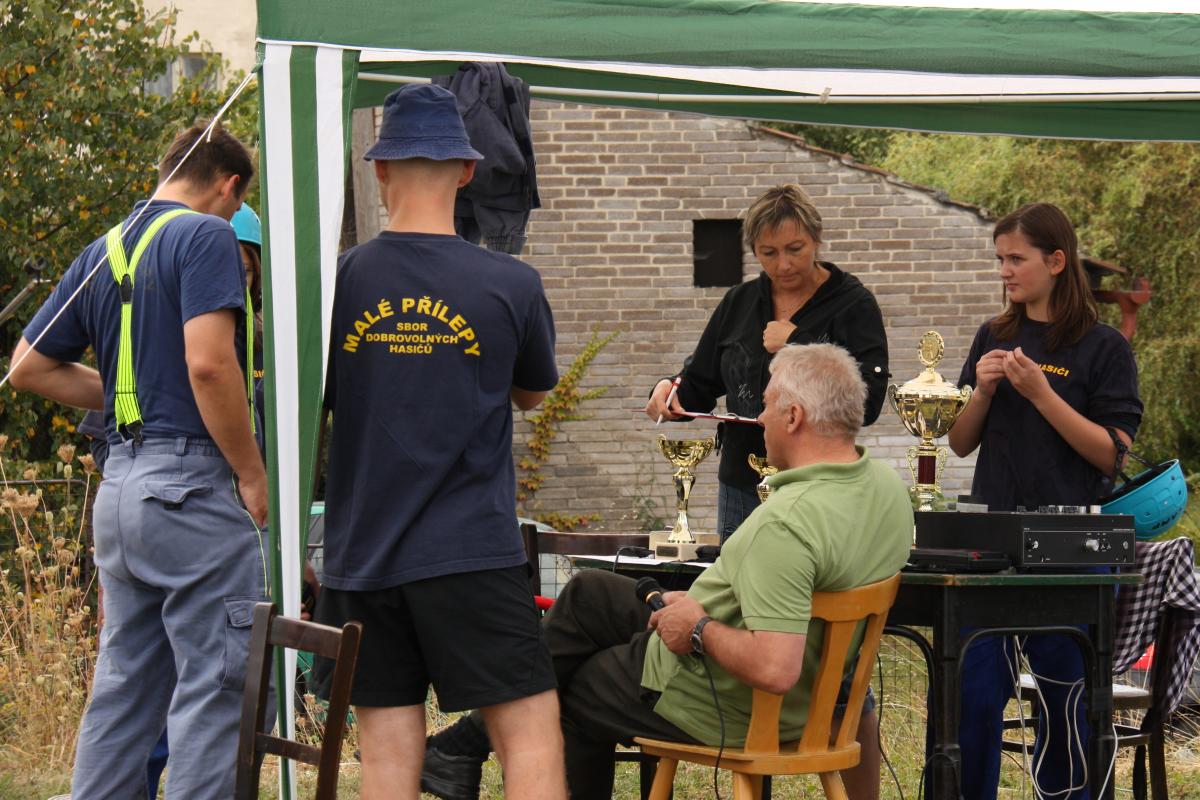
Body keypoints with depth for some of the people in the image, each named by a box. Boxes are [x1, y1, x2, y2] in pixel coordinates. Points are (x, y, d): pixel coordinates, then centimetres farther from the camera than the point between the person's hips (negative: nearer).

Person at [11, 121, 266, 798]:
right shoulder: (205, 236, -7)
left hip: (120, 485, 8)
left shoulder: (104, 252, 17)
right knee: (218, 690, -6)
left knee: (124, 688, 13)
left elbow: (30, 367, 19)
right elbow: (209, 363, -20)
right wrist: (253, 477, -13)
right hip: (193, 483, -8)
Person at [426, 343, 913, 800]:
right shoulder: (887, 487, -6)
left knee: (574, 692, 20)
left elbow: (773, 669, -42)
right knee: (588, 593, 22)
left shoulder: (787, 523, -36)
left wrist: (699, 629, -22)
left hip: (714, 706, -9)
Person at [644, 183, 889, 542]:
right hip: (741, 489, 5)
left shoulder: (853, 304, -4)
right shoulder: (739, 303, 12)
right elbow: (700, 384, 16)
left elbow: (867, 403, -16)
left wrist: (796, 344, -14)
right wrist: (669, 391, -7)